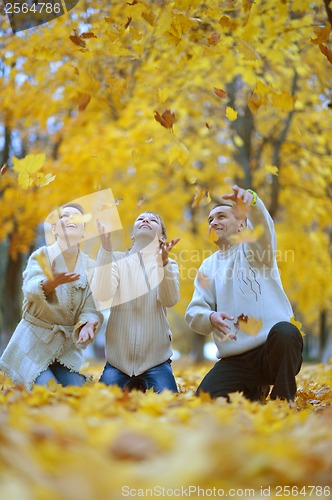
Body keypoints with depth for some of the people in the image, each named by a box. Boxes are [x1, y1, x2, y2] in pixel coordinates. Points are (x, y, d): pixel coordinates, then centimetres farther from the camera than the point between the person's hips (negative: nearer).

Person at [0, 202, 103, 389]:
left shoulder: (91, 266, 1)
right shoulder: (41, 255, -9)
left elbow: (90, 308, -5)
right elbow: (31, 291, -29)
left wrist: (88, 325, -29)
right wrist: (52, 282, -51)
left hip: (68, 347, 4)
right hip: (34, 343, -3)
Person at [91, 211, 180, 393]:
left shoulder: (169, 264, 5)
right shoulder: (117, 259, 4)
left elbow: (170, 300, -16)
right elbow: (101, 294, -15)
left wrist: (163, 262, -33)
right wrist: (106, 248, -25)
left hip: (155, 358, 0)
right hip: (118, 357, 0)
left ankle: (142, 386, 11)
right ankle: (131, 387, 15)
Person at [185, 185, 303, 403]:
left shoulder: (253, 247, 6)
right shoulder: (208, 266, 18)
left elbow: (262, 225, -20)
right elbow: (194, 312, 8)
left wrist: (251, 201, -44)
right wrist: (210, 318, -18)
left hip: (272, 350, -4)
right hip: (235, 361, 4)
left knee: (284, 332, -38)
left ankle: (283, 402, -16)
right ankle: (253, 392, 15)